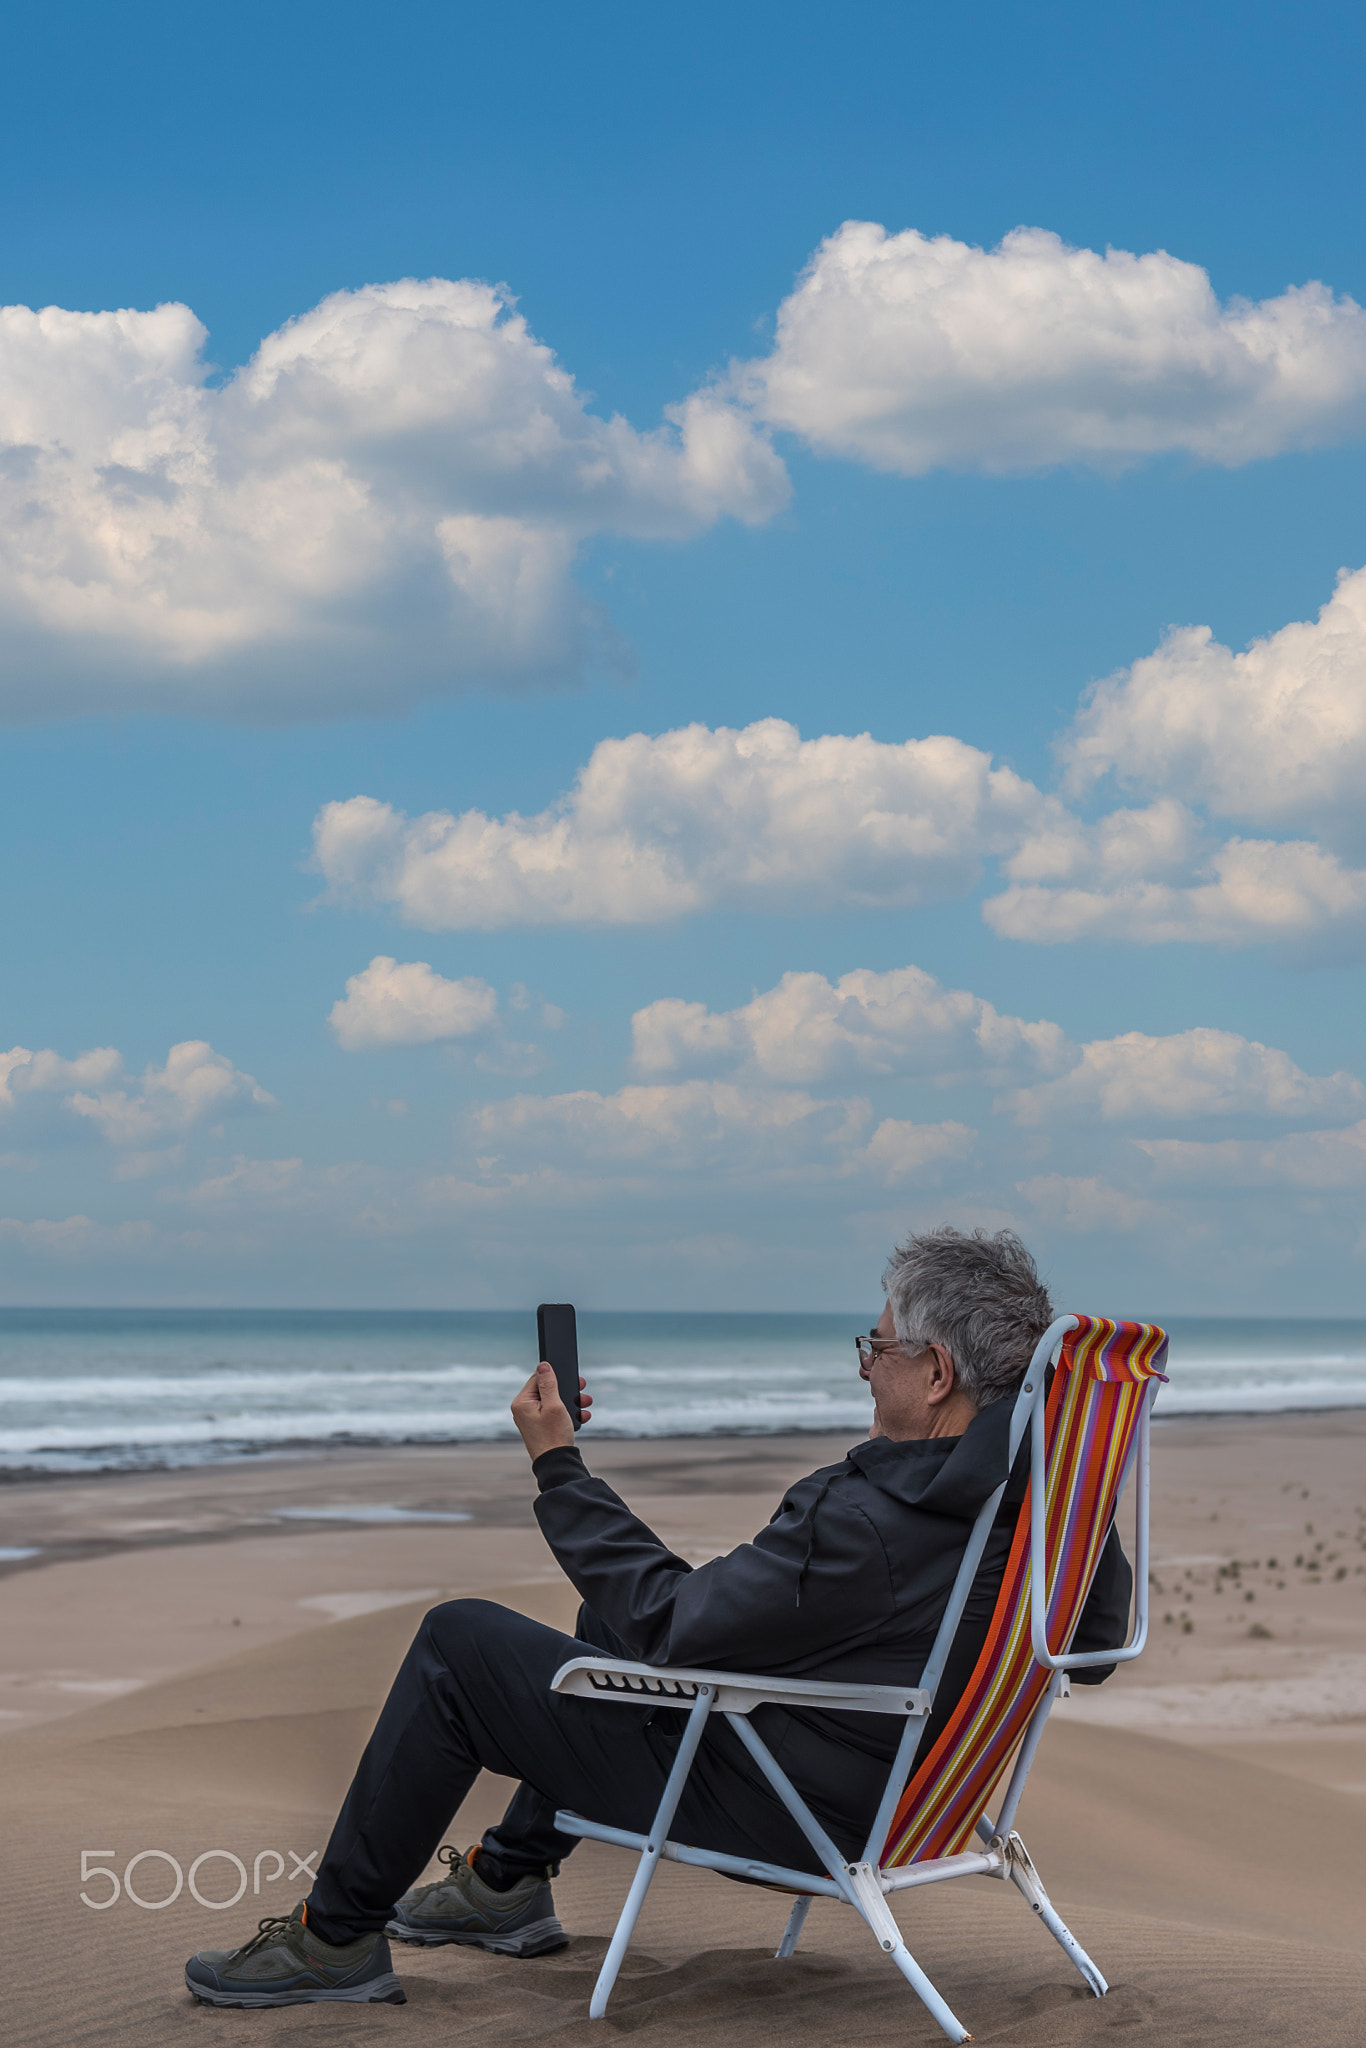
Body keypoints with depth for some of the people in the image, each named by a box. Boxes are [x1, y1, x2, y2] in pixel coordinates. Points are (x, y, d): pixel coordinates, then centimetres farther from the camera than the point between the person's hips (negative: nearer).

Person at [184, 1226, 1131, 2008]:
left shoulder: (865, 1525, -35)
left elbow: (663, 1623, -24)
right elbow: (1096, 1642, 7)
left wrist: (558, 1463, -14)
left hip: (772, 1809, -9)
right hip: (895, 1785, 9)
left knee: (459, 1642, 1)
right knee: (616, 1607, 29)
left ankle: (338, 1935, 15)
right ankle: (510, 1882, 39)